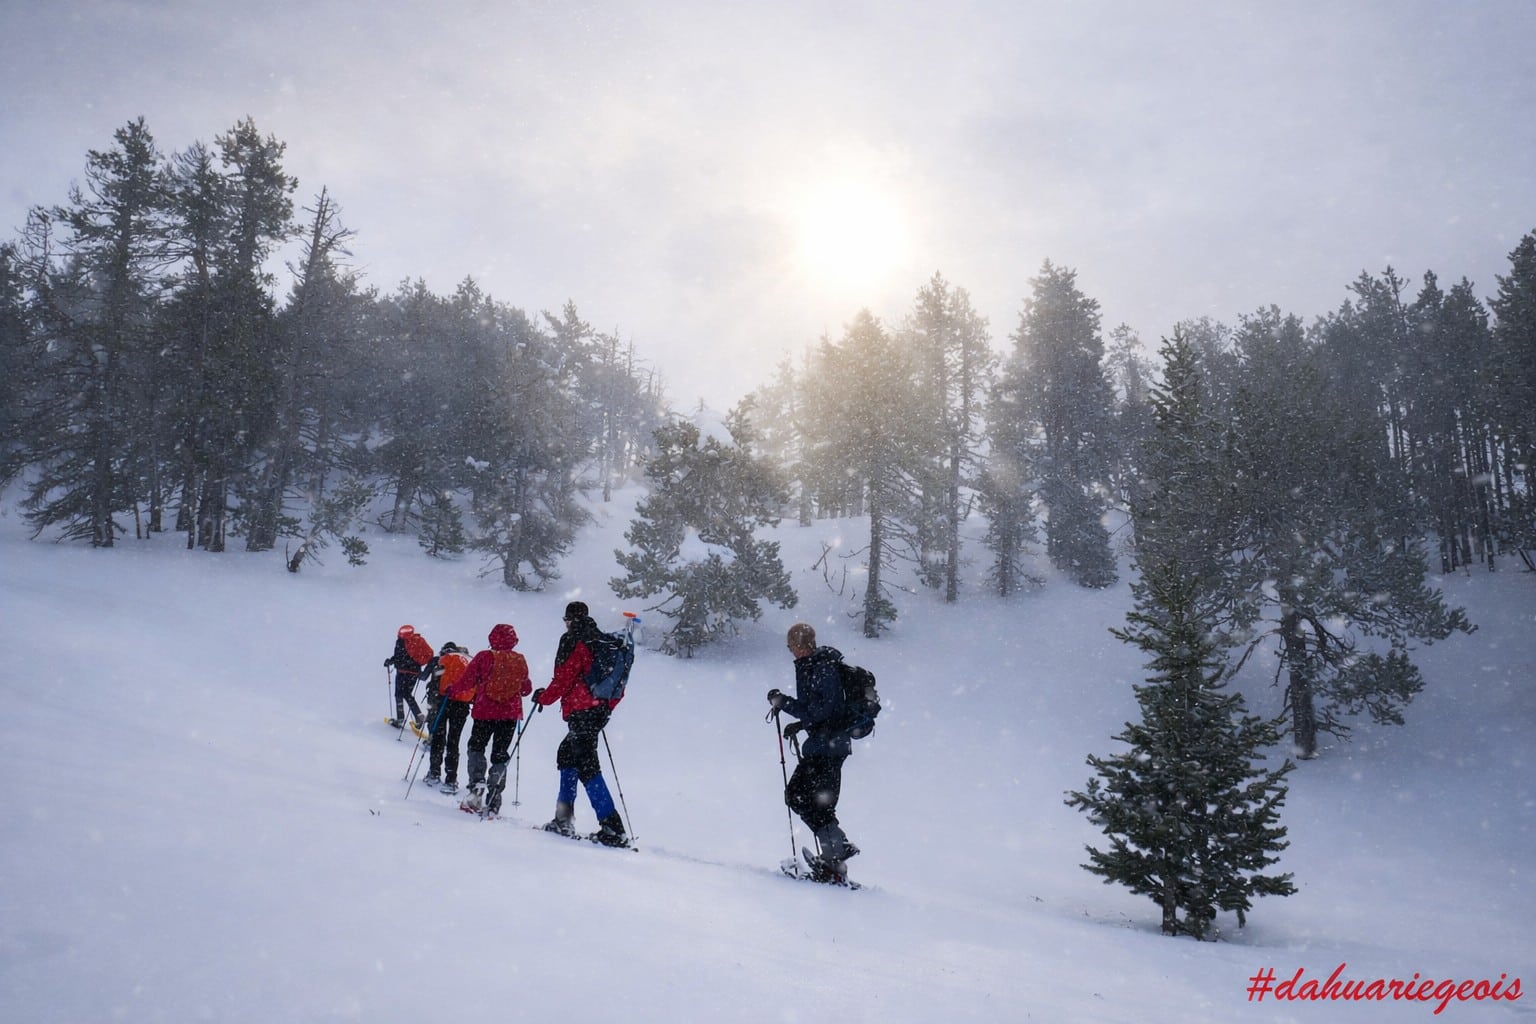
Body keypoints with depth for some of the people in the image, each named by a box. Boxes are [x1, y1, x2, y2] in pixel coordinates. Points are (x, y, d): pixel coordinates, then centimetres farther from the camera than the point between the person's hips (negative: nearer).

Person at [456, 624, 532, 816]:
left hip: (485, 711, -2)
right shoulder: (520, 661, 2)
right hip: (510, 714, 3)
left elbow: (467, 680, -3)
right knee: (500, 755, 9)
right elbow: (526, 688, 12)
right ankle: (493, 802, 6)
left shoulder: (484, 657, -7)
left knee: (476, 747, 16)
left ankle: (477, 782, -8)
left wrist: (453, 690, 17)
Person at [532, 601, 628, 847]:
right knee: (566, 754, 22)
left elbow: (563, 680, -12)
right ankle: (563, 819, 20)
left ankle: (612, 828, -19)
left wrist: (543, 697, 5)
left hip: (581, 713, -9)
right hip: (599, 711, 9)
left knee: (586, 766, -11)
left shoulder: (574, 642, -7)